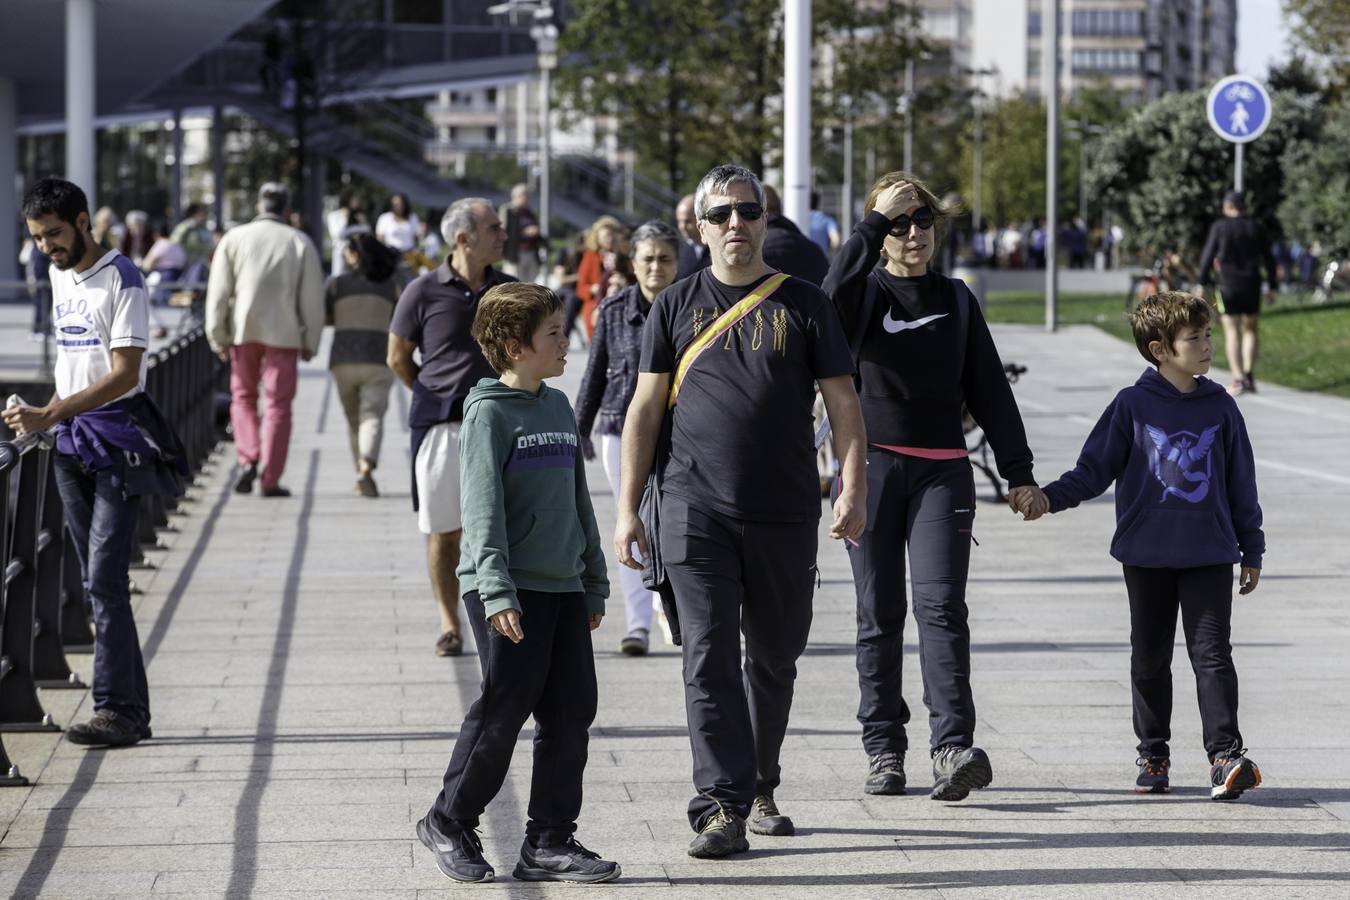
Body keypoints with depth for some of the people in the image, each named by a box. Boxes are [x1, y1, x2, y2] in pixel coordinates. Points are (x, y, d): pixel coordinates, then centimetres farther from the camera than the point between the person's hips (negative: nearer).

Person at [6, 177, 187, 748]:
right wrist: (47, 419, 10)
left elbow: (124, 374, -19)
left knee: (105, 581, -13)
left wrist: (51, 414, -25)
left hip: (116, 442, -8)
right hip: (71, 443, 8)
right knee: (96, 583, 7)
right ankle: (133, 711, 10)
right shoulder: (60, 275, 13)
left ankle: (115, 710, -13)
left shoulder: (122, 281, -13)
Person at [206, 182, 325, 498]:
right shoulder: (300, 243, 1)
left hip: (243, 330, 1)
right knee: (278, 404, 3)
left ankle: (248, 458, -4)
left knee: (243, 397, 16)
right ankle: (270, 480, -1)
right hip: (283, 332, -1)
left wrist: (217, 337, 4)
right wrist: (311, 341, 7)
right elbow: (312, 297, -1)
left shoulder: (234, 238, 2)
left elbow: (218, 291, -1)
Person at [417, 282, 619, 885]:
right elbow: (483, 507, -15)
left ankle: (549, 841, 9)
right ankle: (451, 822, 12)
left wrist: (594, 583, 21)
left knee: (571, 710, 3)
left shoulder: (559, 408, 14)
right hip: (511, 590, -7)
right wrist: (496, 590, -23)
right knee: (505, 707, -6)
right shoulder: (491, 412, -8)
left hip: (563, 587, 7)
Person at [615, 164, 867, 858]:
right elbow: (645, 408, 9)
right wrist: (627, 508, 3)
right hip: (697, 512, -1)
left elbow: (843, 404, 4)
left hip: (785, 515, 1)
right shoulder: (676, 307, 7)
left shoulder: (803, 305, 6)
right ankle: (722, 807, -12)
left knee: (775, 658, 12)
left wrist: (853, 489, -9)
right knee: (710, 657, -10)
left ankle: (760, 788, 30)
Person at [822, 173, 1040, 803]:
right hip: (872, 466, -1)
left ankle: (953, 747, -22)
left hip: (942, 471, 1)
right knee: (880, 614, 3)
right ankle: (884, 750, 11)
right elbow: (835, 293, -22)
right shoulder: (866, 295, 4)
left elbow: (988, 388, 14)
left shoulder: (956, 300, 12)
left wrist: (1018, 472, 10)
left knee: (941, 605, -13)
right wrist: (876, 219, -19)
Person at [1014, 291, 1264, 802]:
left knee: (1212, 653, -9)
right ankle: (1153, 755, 21)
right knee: (1150, 659, 9)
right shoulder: (1132, 406, -1)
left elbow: (1241, 483, 10)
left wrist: (1251, 549, 11)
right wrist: (1049, 498, -13)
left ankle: (1225, 756, -12)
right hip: (1147, 556, 0)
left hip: (1209, 556, 0)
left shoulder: (1220, 408, 4)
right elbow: (1095, 470, 2)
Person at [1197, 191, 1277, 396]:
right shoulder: (1256, 228, 5)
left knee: (1232, 331, -1)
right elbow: (1269, 260, 6)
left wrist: (1203, 284, 1)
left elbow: (1207, 256, -6)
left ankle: (1238, 379, -11)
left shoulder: (1219, 227, -3)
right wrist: (1271, 287, 13)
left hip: (1228, 286, -3)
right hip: (1252, 286, 3)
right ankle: (1249, 375, 6)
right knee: (1250, 329, 14)